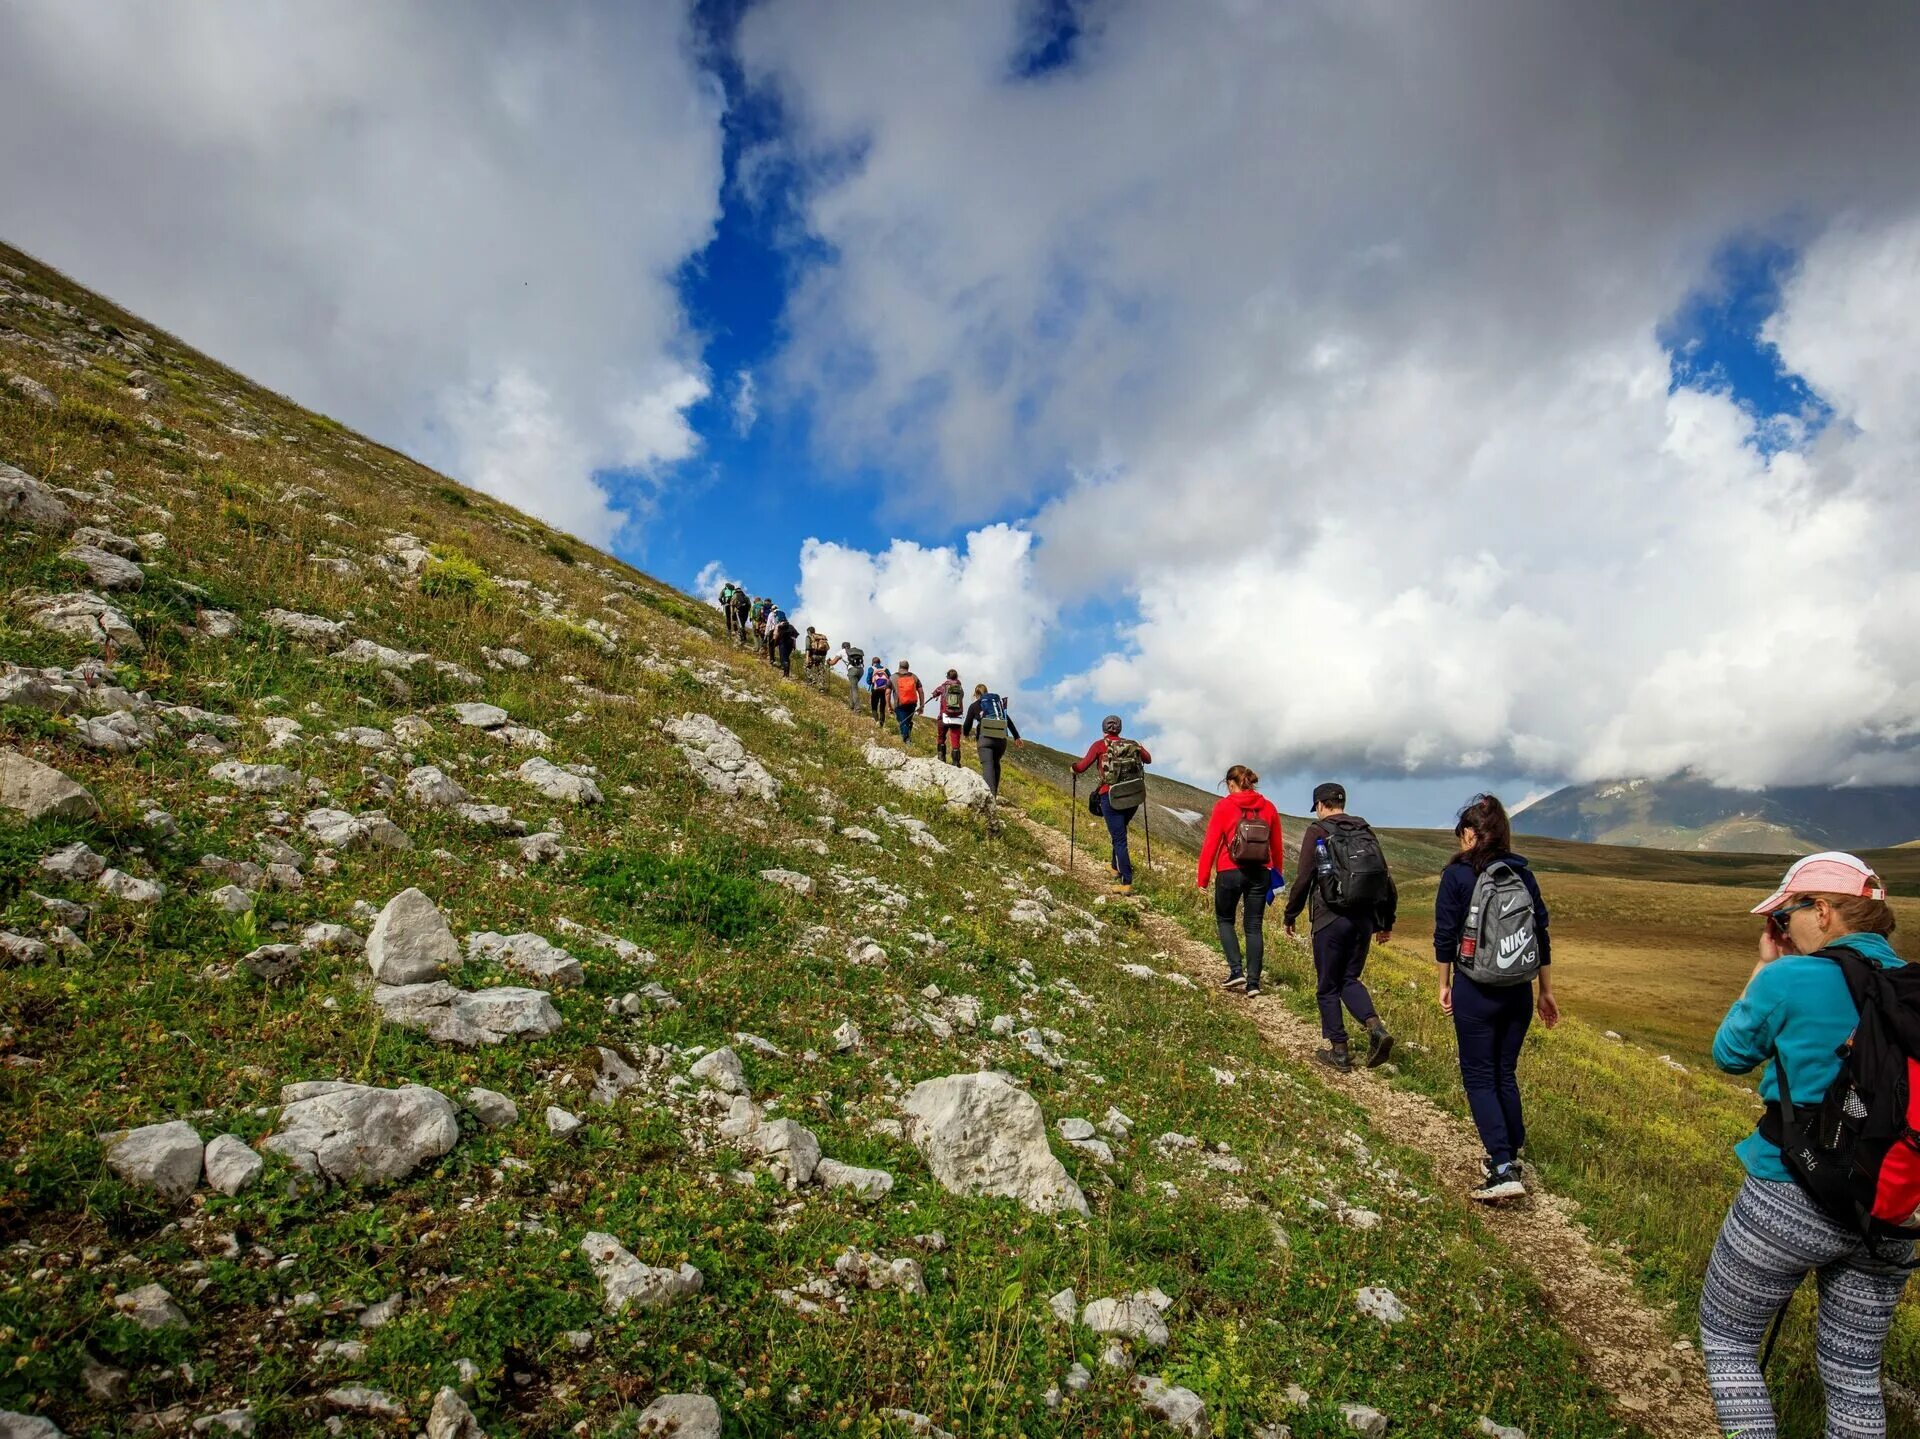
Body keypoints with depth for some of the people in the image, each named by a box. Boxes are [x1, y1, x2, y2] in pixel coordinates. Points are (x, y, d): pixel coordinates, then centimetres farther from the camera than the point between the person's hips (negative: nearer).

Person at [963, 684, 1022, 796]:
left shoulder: (974, 706, 12)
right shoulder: (999, 702, 22)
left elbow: (967, 725, 12)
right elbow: (1009, 721, 18)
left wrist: (966, 734, 34)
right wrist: (1017, 737, 19)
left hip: (985, 737, -4)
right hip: (1001, 738, 4)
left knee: (987, 765, -13)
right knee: (996, 764, 22)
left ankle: (991, 795, -31)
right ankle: (995, 793, 21)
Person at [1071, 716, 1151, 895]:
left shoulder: (1100, 745, -3)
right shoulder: (1132, 744, 8)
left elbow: (1081, 768, -7)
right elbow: (1148, 760, 25)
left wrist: (1073, 768, 15)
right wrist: (1141, 749, 45)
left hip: (1110, 797, -5)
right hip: (1133, 797, 5)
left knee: (1119, 839, -2)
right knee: (1119, 833, 27)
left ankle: (1126, 883, -5)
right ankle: (1116, 867, 41)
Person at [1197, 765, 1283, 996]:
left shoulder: (1223, 807, -6)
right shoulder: (1268, 807, 5)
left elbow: (1210, 844, -7)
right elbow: (1276, 845, 12)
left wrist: (1203, 878, -2)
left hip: (1230, 873, -3)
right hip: (1259, 874, 3)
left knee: (1224, 920, 17)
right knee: (1254, 927, 9)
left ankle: (1236, 971, 3)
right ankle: (1253, 982, 5)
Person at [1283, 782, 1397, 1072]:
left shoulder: (1317, 832, -5)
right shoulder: (1366, 831, 11)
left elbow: (1303, 879, -9)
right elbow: (1386, 878, 11)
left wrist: (1290, 916, 4)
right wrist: (1386, 922, 19)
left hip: (1331, 918, -5)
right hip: (1364, 919, 5)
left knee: (1328, 987, 9)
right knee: (1350, 979, 18)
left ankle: (1339, 1050, 12)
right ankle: (1376, 1027, -4)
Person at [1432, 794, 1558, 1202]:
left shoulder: (1457, 874, -10)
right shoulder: (1523, 874, 3)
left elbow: (1445, 935, -8)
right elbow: (1542, 936, 7)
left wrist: (1444, 985, 5)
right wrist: (1547, 992, 16)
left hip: (1475, 992, -5)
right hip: (1519, 992, 5)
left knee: (1479, 1077, 3)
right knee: (1505, 1074, 18)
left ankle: (1503, 1170, -6)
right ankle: (1509, 1155, 26)